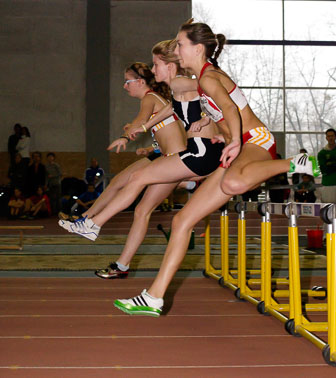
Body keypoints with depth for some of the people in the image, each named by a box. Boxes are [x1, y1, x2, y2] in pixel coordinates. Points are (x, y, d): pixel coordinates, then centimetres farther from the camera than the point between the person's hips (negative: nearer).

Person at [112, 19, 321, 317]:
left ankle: (295, 164, -19)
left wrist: (235, 141, -43)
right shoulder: (204, 78, 20)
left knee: (232, 183, -47)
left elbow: (230, 107, -28)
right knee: (182, 221, 1)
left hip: (257, 141, -9)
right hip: (242, 149, 9)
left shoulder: (208, 77, -9)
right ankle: (154, 298, 2)